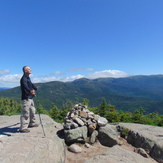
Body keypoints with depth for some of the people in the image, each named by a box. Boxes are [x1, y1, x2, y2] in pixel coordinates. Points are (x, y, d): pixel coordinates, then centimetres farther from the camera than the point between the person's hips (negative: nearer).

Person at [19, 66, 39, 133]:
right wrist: (30, 91, -51)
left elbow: (31, 84, 33)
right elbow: (25, 85, -35)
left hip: (30, 97, 10)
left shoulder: (28, 78, 16)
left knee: (32, 111, 20)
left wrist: (36, 88, 48)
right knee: (25, 113, -7)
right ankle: (23, 128, 1)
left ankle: (32, 123, 35)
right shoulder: (24, 78, -15)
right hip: (26, 98, -10)